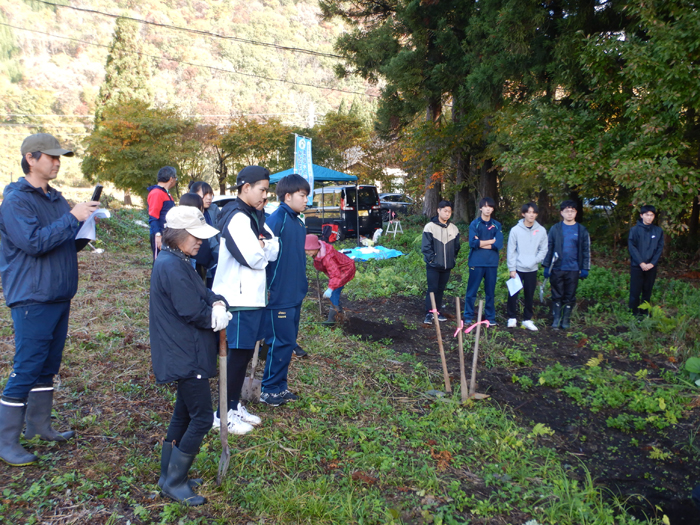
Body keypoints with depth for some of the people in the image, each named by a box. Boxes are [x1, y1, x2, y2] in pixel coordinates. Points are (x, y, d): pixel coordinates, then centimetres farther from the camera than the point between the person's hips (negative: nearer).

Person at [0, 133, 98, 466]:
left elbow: (72, 244, 16)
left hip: (59, 296, 8)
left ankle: (39, 424, 30)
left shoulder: (56, 199, 12)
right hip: (32, 298, -8)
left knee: (49, 365, 16)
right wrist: (72, 218, -23)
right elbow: (34, 242, -24)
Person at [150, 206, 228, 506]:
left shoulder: (179, 262, 12)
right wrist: (216, 316, -6)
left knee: (184, 414, 19)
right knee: (202, 417, -2)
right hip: (186, 357, -11)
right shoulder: (172, 267, -22)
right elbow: (193, 313, -24)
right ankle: (174, 482, 11)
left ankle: (169, 475, 32)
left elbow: (204, 293, 10)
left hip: (184, 355, 11)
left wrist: (218, 303, -10)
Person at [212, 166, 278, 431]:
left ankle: (235, 405, 28)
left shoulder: (255, 216, 14)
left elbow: (274, 248, 8)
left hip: (253, 297, 9)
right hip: (238, 299, -9)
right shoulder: (236, 217, -16)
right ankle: (223, 414, 11)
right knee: (238, 354, -1)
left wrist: (260, 245, -10)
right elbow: (252, 257, -22)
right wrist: (264, 246, -3)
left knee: (245, 353, 15)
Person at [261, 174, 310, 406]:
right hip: (279, 296, -9)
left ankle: (280, 386, 28)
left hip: (295, 295, 9)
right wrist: (268, 289, -20)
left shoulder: (298, 222, 11)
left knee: (288, 342, 15)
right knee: (281, 343, -1)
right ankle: (269, 391, 14)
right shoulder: (277, 219, -16)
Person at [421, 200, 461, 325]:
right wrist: (432, 259, -13)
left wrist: (453, 259, 8)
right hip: (433, 266, -5)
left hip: (447, 266, 5)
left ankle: (436, 312, 20)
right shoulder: (430, 227, -8)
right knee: (432, 288, -6)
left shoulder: (453, 228, 6)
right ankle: (429, 313, -2)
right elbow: (425, 247, -10)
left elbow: (456, 247, 15)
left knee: (441, 289, 11)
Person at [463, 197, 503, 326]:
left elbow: (499, 244, -7)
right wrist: (491, 241, -9)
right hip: (476, 263, -2)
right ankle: (468, 316, 13)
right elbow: (473, 243, -15)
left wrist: (481, 243, -9)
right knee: (472, 291, 3)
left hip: (492, 263, 2)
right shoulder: (474, 224, -1)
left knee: (490, 292, 10)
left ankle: (490, 317, 20)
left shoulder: (497, 225, 6)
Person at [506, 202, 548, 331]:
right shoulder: (515, 230, -6)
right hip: (517, 268, -2)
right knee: (513, 294, -1)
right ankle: (512, 318, 12)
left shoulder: (541, 231, 0)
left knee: (529, 296, 9)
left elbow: (543, 250, 3)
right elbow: (511, 251, -5)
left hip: (532, 269, 2)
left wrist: (534, 261, -12)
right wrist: (512, 269, -7)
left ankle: (527, 319, 20)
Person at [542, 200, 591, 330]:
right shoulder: (555, 229, 3)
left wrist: (585, 268, 1)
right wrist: (546, 266, 0)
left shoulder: (582, 230, 4)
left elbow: (586, 250, 6)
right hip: (557, 269, 0)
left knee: (570, 296, 7)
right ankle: (556, 319, 13)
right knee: (557, 295, 5)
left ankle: (566, 320, 16)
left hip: (573, 270, 0)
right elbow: (549, 248, 4)